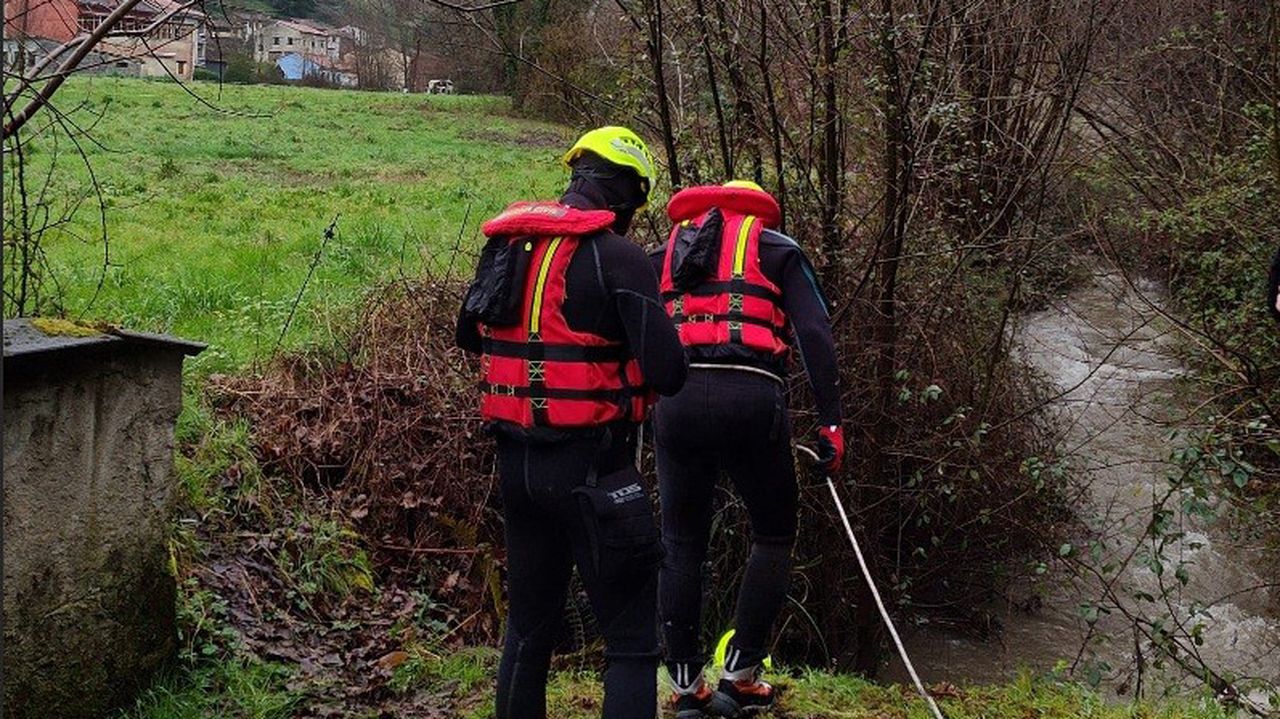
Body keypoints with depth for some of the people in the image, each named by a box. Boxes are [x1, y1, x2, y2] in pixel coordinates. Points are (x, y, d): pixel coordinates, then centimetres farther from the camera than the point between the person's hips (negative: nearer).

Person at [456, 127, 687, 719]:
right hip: (590, 468, -7)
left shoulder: (506, 242, 7)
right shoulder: (618, 257, -14)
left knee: (529, 622, 21)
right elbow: (667, 374, -18)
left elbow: (469, 335, 22)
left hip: (515, 460, 7)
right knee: (633, 640, -1)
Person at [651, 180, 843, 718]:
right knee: (773, 537, 14)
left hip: (674, 402, 3)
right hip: (749, 400, -3)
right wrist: (830, 421, 1)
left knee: (681, 545, 13)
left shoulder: (665, 253, 26)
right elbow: (815, 334, 3)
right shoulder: (775, 249, 17)